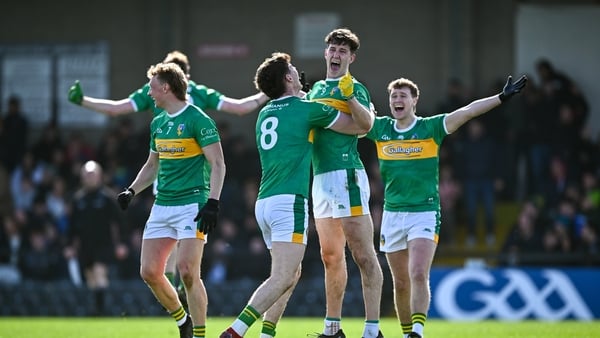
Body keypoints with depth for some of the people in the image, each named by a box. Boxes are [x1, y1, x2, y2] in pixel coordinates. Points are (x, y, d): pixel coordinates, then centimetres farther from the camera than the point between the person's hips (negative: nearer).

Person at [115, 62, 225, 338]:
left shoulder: (197, 119, -9)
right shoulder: (158, 123, 15)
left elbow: (218, 164, -12)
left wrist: (212, 203, -21)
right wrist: (132, 191, 14)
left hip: (192, 206, -8)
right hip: (162, 207, 8)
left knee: (187, 271, -17)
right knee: (149, 272, 1)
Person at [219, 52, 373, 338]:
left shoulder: (265, 114, 17)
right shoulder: (307, 109, -2)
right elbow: (364, 124, 6)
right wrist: (350, 97, 19)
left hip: (265, 203, 8)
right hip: (289, 202, -8)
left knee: (291, 275, 18)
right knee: (282, 279, -14)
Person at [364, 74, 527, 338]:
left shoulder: (430, 127, -3)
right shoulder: (380, 128, 6)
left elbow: (468, 111, -9)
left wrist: (501, 98, -15)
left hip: (424, 214, -3)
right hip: (392, 215, 3)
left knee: (419, 276, -18)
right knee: (400, 283, 7)